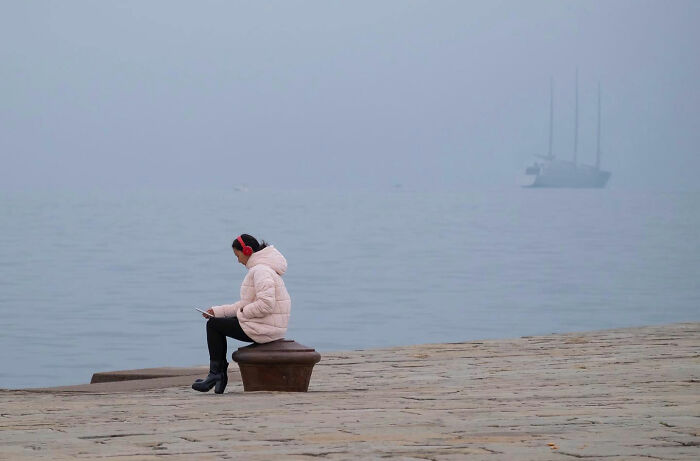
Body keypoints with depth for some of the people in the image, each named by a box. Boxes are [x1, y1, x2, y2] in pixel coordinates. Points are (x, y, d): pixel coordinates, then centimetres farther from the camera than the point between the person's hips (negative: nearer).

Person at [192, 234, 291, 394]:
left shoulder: (261, 270, -16)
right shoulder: (258, 269, 18)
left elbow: (266, 304, -29)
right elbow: (246, 304, 19)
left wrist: (242, 313, -14)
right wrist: (217, 311, 12)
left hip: (263, 329, -11)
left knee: (213, 325, 0)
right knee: (218, 322, 20)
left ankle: (215, 373, 7)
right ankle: (220, 374, 15)